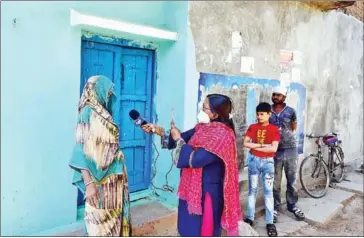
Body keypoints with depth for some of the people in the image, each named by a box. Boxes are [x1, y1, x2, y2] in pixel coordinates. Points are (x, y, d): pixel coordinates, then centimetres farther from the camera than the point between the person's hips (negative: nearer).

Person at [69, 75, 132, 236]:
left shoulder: (105, 113, 11)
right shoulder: (88, 113, -12)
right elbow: (81, 149, -18)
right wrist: (88, 183, -23)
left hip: (113, 177, 8)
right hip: (98, 179, -8)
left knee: (113, 216, 15)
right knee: (99, 219, 2)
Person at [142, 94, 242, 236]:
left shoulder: (222, 135, -24)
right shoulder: (203, 128, 3)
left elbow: (194, 159, -28)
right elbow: (183, 137, 14)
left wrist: (178, 139, -16)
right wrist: (157, 130, 3)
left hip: (206, 193, -8)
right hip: (193, 189, 8)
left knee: (202, 231, 9)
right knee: (190, 228, 22)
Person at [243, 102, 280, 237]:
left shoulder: (274, 129, -3)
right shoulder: (252, 127, 2)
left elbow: (274, 148, -13)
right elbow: (245, 143, -6)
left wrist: (255, 147, -10)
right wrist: (262, 145, -12)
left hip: (268, 162, -2)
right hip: (253, 160, 2)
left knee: (268, 191, 0)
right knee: (252, 190, 10)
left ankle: (270, 222, 7)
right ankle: (250, 218, 19)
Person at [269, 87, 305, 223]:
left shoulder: (291, 111, 1)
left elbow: (293, 129, 13)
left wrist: (284, 135, 7)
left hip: (290, 150, 0)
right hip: (275, 151, 0)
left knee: (292, 181, 10)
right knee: (275, 182, 5)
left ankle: (292, 205, 26)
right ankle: (275, 207, 17)